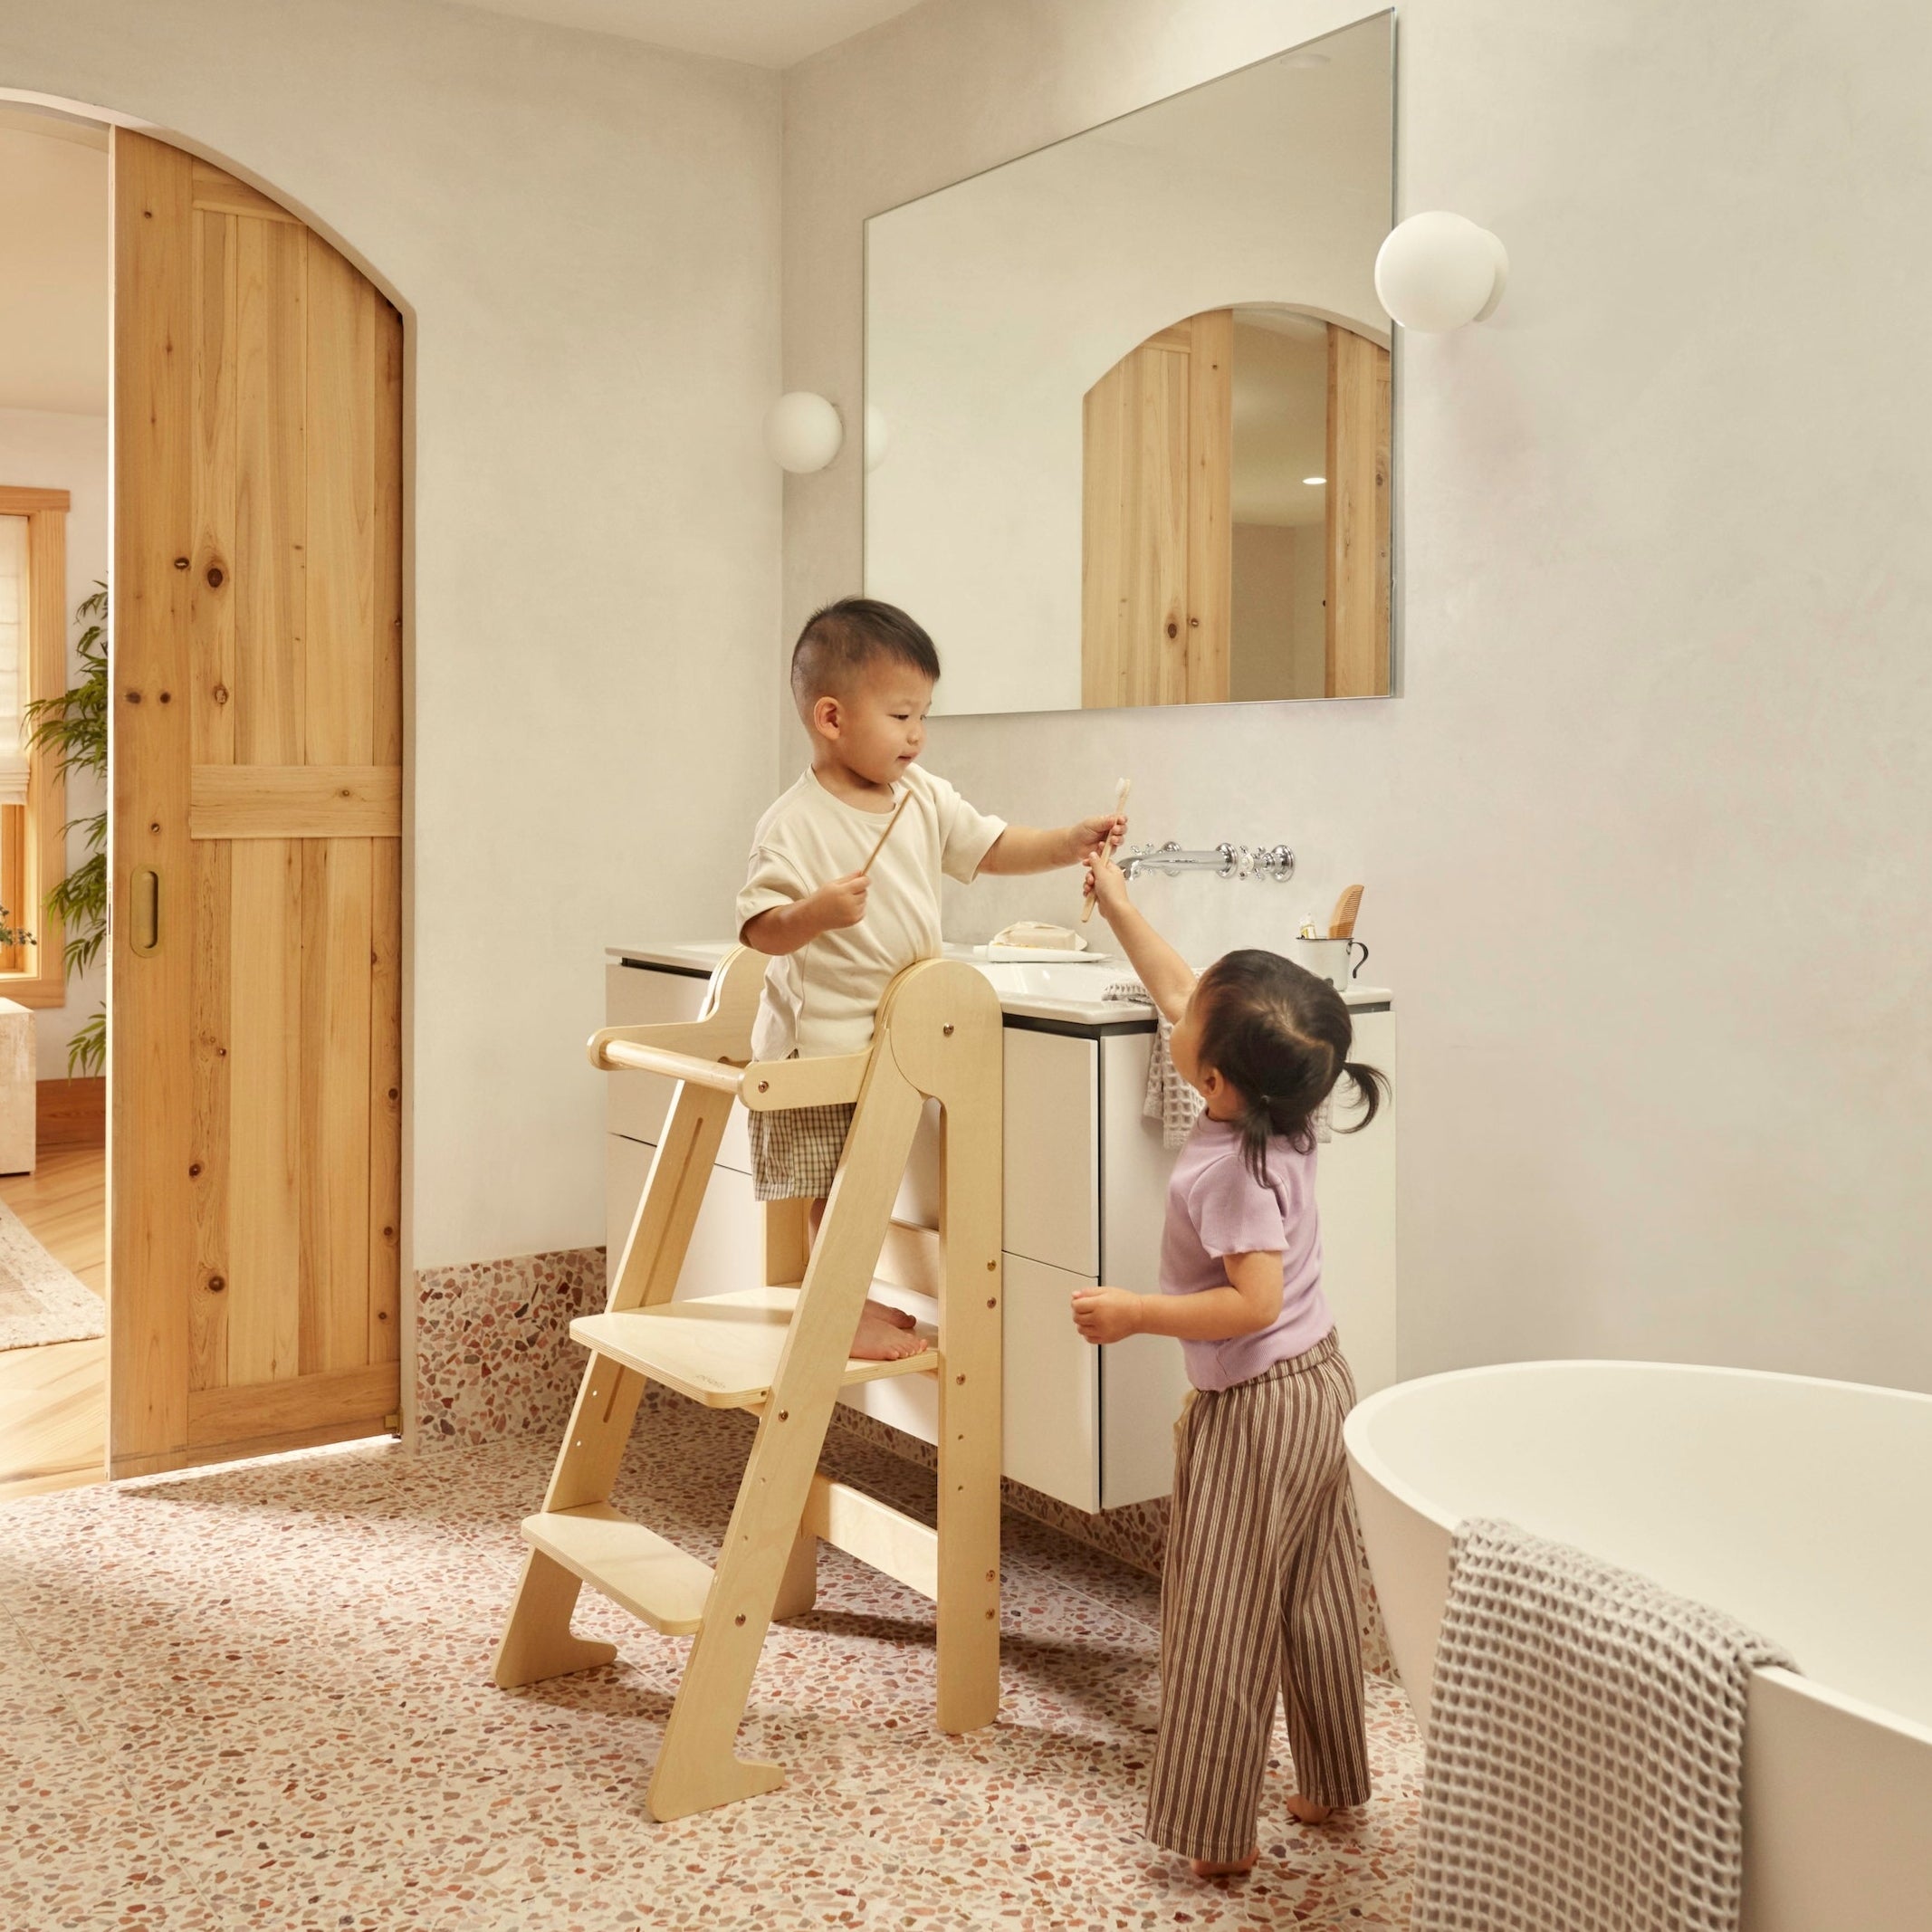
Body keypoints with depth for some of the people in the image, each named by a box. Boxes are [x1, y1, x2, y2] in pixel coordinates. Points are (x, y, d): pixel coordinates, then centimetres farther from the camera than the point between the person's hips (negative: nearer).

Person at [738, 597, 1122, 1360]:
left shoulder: (925, 799, 3)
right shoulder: (794, 824, -18)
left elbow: (993, 847, 9)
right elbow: (760, 929, -20)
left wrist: (1072, 840, -4)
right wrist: (816, 912, -39)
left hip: (897, 1033, 7)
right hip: (821, 1039, -7)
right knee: (836, 1188, 1)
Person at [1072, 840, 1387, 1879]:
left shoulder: (1230, 1169, -27)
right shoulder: (1278, 1119, -2)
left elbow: (1253, 1300, -30)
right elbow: (1176, 988, 10)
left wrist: (1136, 1313, -24)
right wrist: (1117, 905, 16)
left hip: (1254, 1414, -9)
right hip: (1320, 1387, 9)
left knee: (1224, 1625, 3)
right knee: (1315, 1605, 21)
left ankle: (1216, 1834, 13)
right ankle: (1329, 1786, 36)